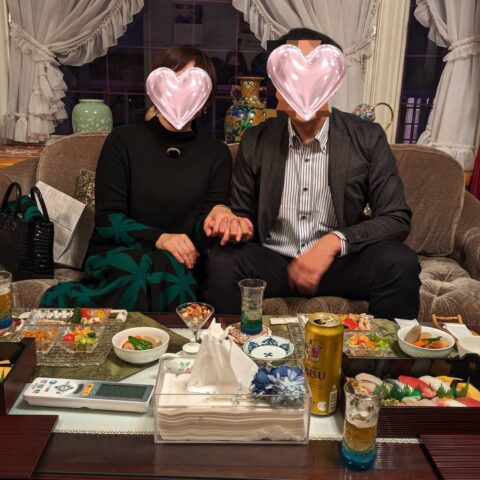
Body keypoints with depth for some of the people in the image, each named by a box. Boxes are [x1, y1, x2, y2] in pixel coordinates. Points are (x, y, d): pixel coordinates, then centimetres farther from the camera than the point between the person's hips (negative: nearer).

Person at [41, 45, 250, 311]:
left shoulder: (216, 154, 9)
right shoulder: (124, 140, 4)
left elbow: (201, 232, 3)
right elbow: (106, 219, -2)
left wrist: (218, 215, -22)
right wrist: (158, 238, -19)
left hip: (182, 263, 2)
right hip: (117, 254, -1)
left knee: (171, 271, -35)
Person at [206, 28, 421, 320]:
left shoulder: (368, 139, -3)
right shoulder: (255, 142, 1)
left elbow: (397, 218, -5)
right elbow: (243, 216, 9)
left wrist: (334, 242, -21)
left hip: (341, 262, 0)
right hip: (273, 262, 1)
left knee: (400, 263, -29)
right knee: (222, 262, -28)